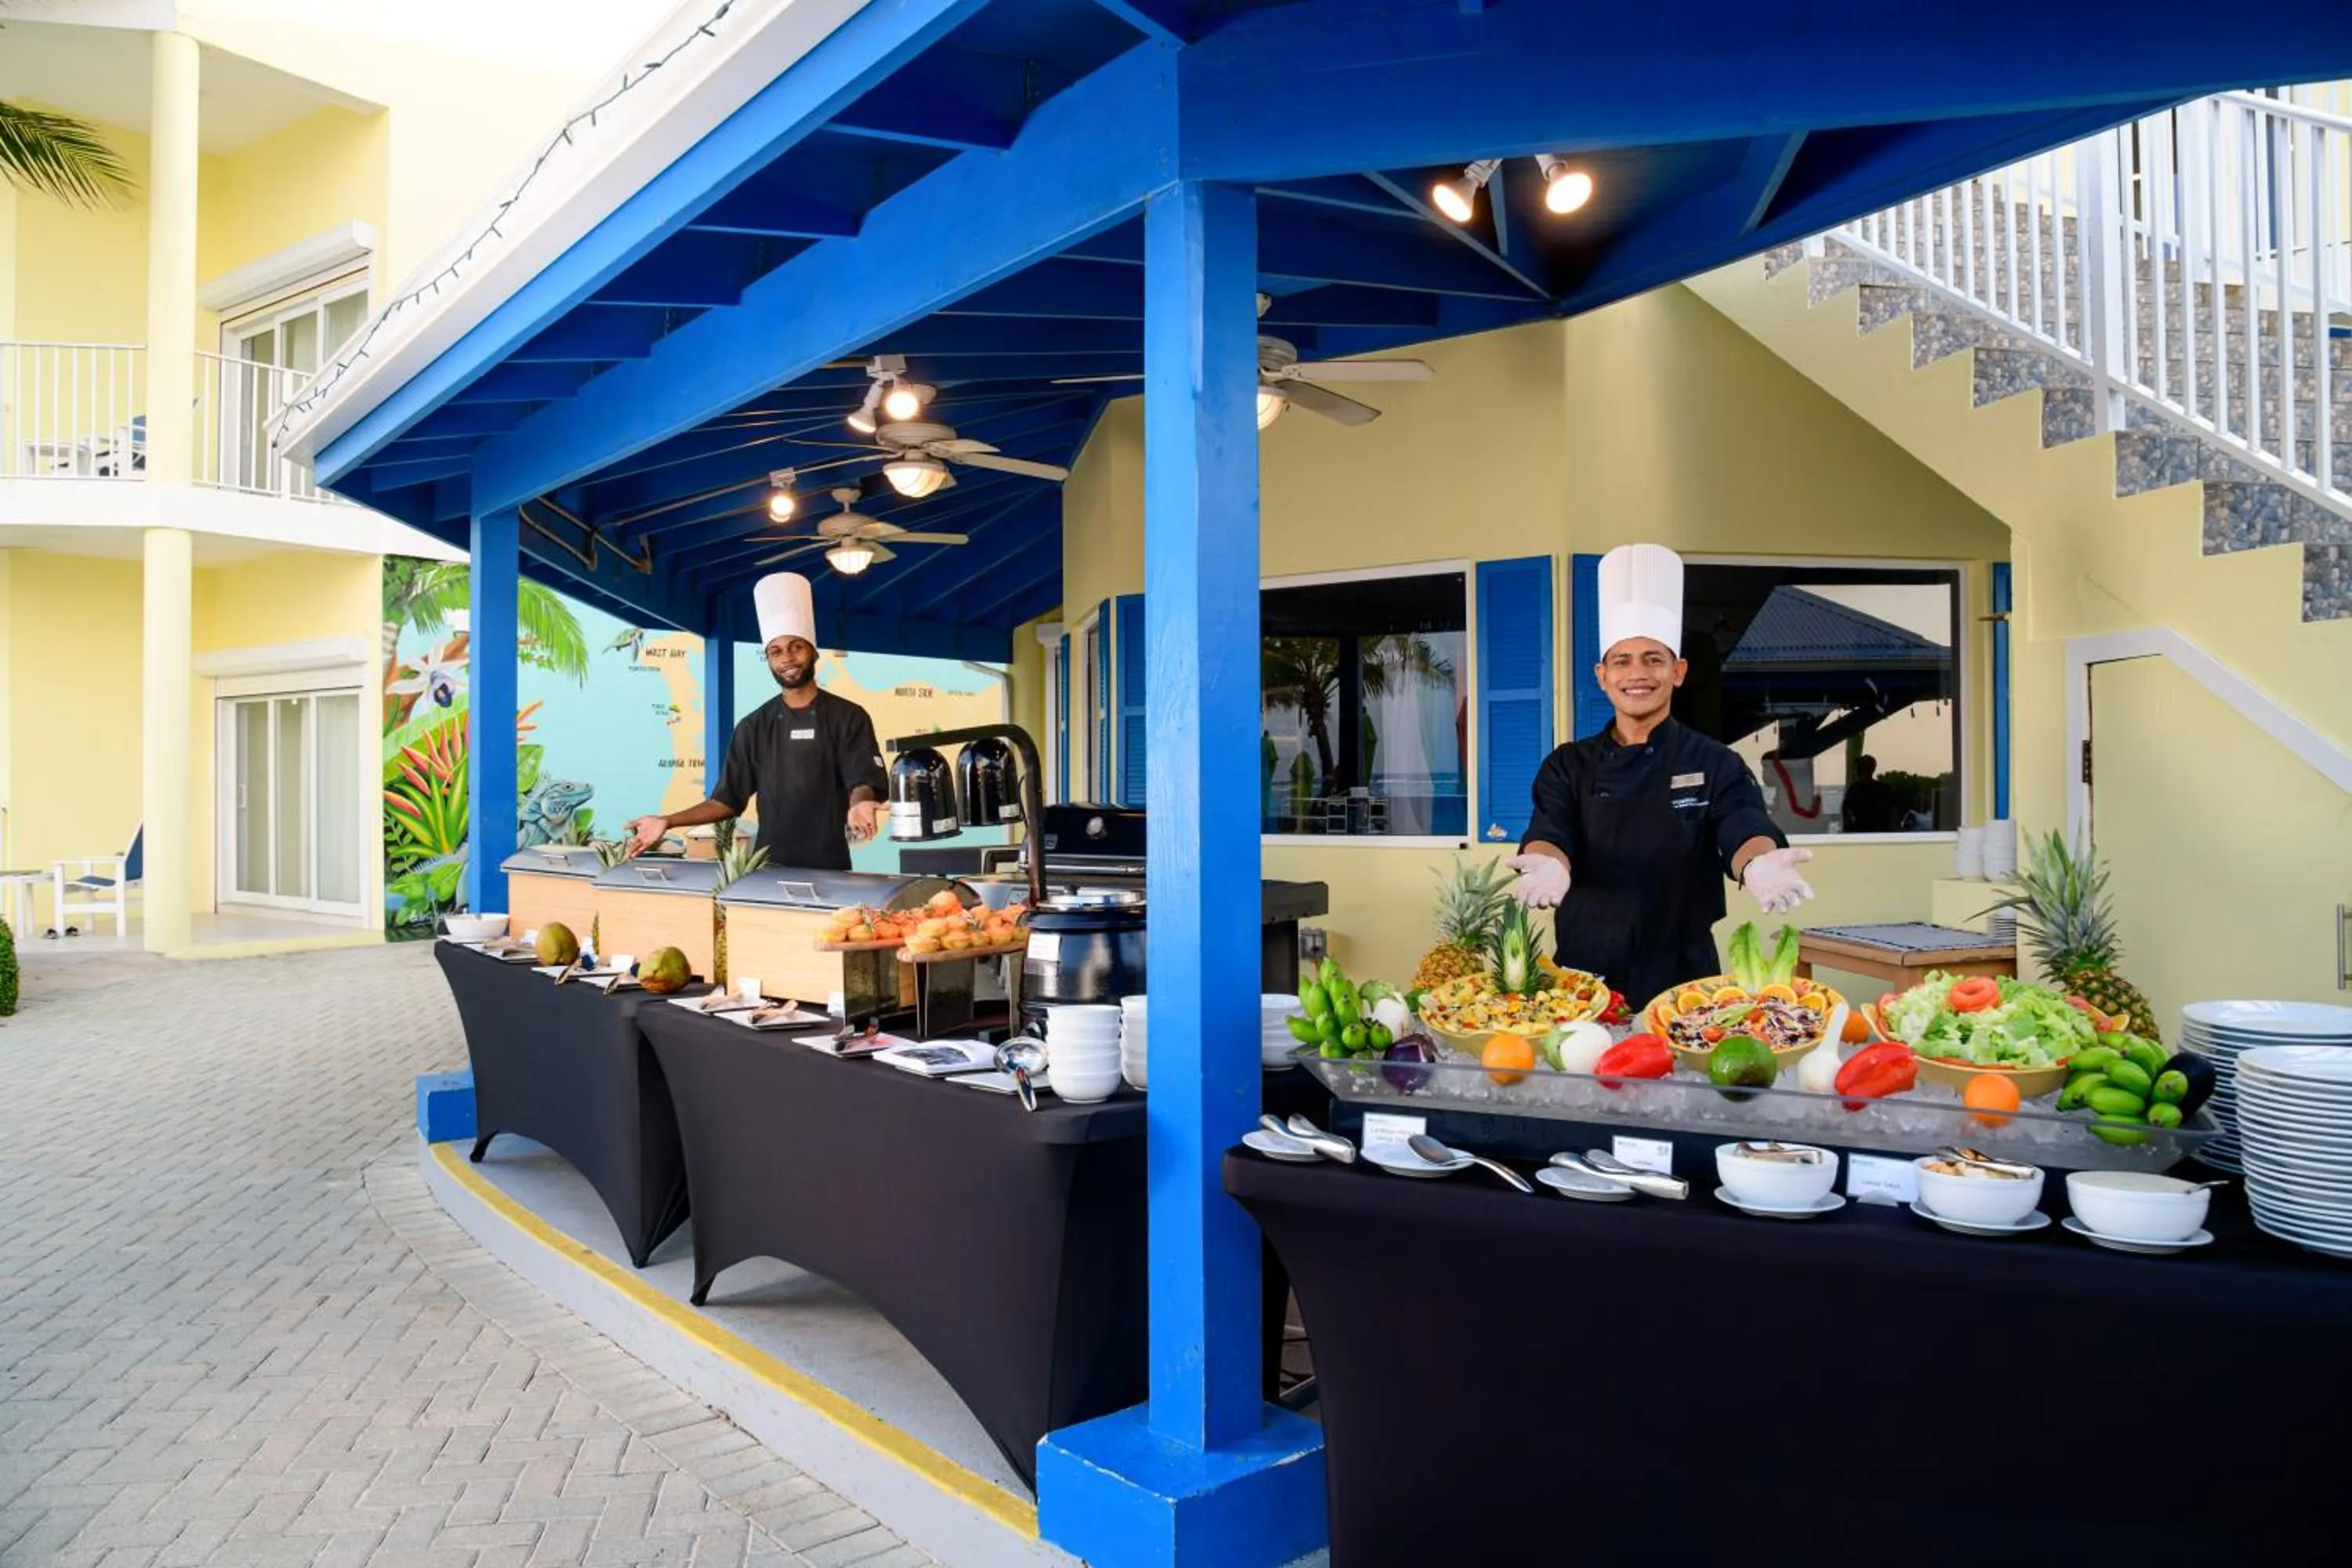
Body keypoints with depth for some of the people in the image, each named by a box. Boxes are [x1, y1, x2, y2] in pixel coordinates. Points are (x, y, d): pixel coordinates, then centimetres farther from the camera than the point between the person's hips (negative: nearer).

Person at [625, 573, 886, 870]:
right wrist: (668, 822, -4)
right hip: (769, 867, 2)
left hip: (829, 868, -2)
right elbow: (728, 799, 8)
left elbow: (863, 779, -13)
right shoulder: (754, 727, 7)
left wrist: (859, 804, -36)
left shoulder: (849, 717, -2)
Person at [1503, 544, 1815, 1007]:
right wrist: (1549, 865, -38)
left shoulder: (1715, 765, 0)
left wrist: (1759, 864, -41)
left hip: (1683, 983, 0)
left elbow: (1745, 832, -16)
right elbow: (1549, 837, -12)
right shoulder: (1567, 767, 3)